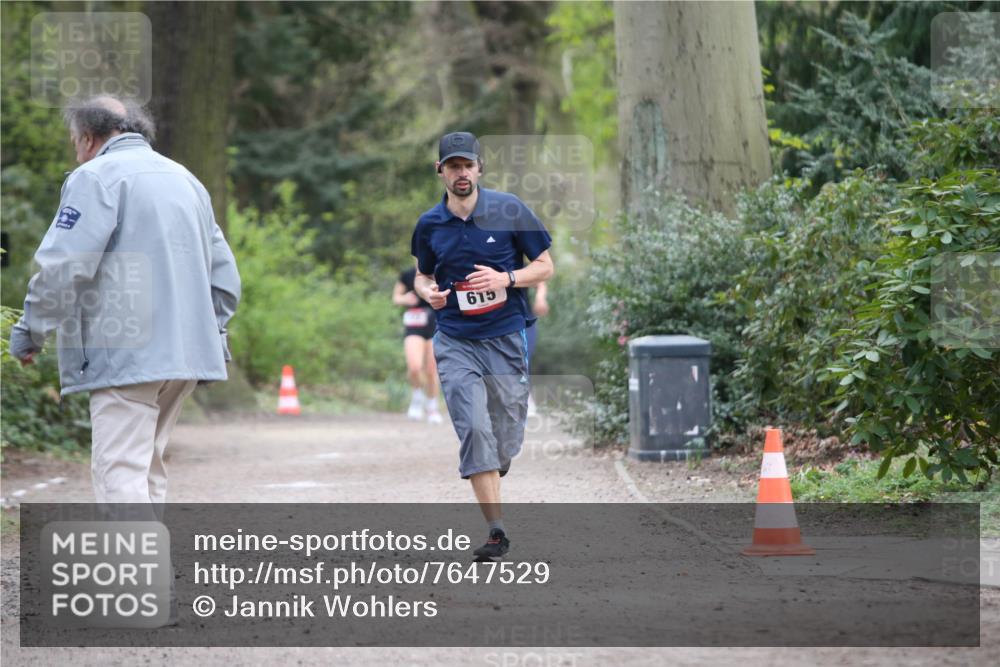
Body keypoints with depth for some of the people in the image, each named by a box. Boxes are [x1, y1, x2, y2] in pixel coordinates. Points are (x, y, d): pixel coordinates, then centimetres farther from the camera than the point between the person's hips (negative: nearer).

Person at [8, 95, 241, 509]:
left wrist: (30, 332, -2)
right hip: (185, 351, 8)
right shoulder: (185, 180, 22)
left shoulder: (96, 177, -4)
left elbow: (62, 267, -13)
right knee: (147, 467, 17)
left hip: (126, 356, -8)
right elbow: (224, 276, 22)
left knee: (119, 474, -11)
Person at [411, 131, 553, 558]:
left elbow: (545, 267, 3)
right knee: (474, 430, -17)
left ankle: (486, 478, 42)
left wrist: (505, 279, -15)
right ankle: (496, 531, -15)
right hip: (455, 342, 0)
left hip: (506, 337, 0)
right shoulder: (429, 225, 3)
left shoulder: (509, 211, -3)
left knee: (506, 445, 5)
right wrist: (427, 291, -4)